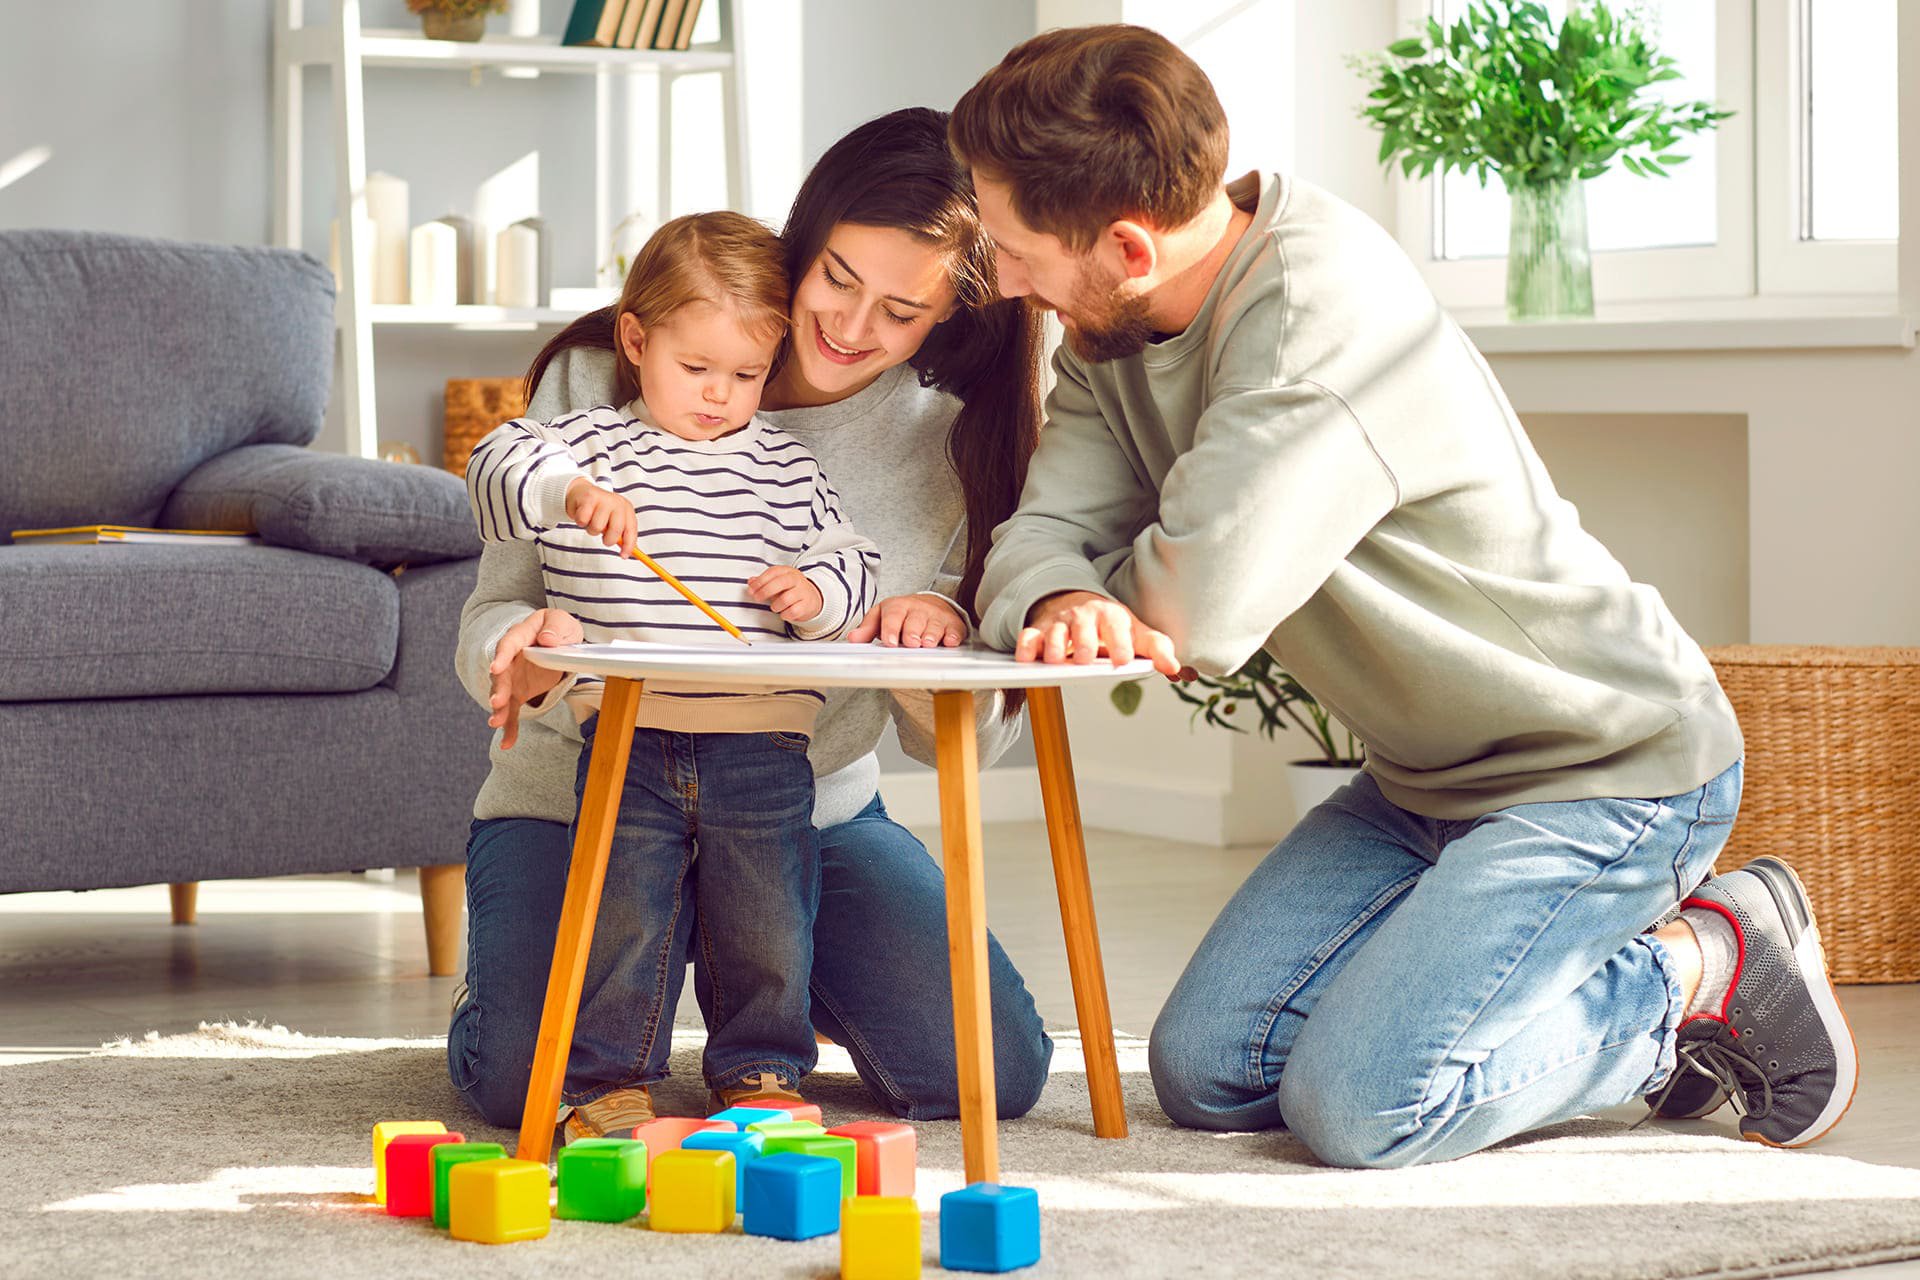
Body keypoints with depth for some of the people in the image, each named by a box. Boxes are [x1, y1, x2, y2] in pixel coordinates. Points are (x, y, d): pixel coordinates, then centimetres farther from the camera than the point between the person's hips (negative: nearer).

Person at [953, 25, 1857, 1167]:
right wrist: (1063, 605, -30)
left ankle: (1706, 965, 2)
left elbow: (1198, 609, -35)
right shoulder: (1115, 330, -1)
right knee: (1204, 1073, 4)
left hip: (1613, 770, -9)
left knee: (1359, 1105, -21)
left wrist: (1116, 602, -10)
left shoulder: (1328, 311, -30)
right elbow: (1039, 538, -5)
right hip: (1427, 781, 9)